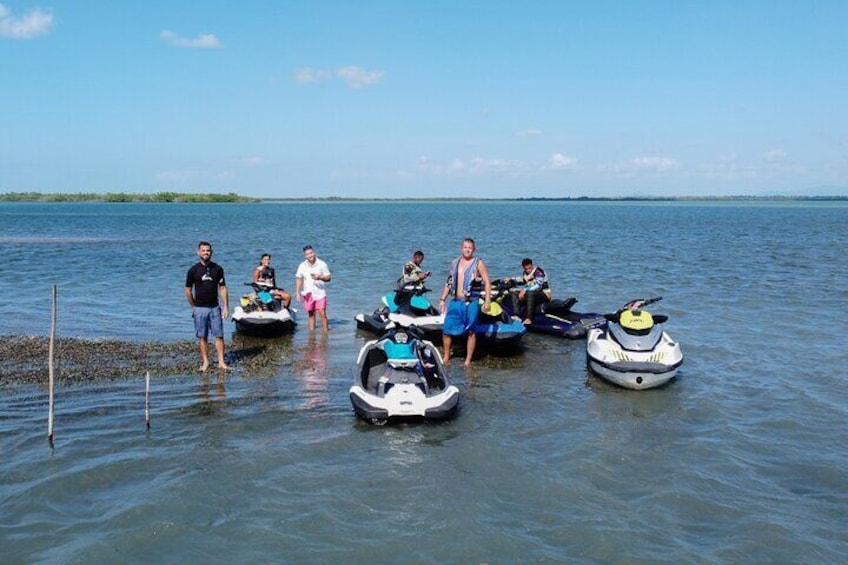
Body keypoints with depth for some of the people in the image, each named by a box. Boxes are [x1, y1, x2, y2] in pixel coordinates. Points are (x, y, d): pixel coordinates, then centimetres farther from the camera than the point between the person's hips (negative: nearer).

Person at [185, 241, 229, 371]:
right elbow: (188, 291, 3)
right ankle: (205, 361, 13)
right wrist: (194, 307, 4)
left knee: (219, 335, -1)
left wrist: (226, 307, 0)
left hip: (215, 307, 1)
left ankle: (221, 362, 4)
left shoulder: (218, 269, 2)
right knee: (202, 336, 4)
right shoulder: (193, 270, -3)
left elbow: (222, 288, 4)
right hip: (199, 308, -1)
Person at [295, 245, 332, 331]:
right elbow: (299, 279, 7)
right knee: (311, 314, 9)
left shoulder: (322, 264, -3)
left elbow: (328, 278, -1)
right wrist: (297, 292, 0)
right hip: (308, 294, 2)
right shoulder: (302, 266, 3)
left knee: (322, 314, -10)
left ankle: (326, 330, -3)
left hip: (320, 293, -2)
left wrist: (320, 277, -21)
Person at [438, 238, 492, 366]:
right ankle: (446, 357, 19)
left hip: (471, 303, -4)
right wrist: (442, 299, 14)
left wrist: (487, 301, -16)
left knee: (471, 332, 3)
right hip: (455, 302, 4)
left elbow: (487, 283, -7)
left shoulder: (479, 263, -2)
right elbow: (449, 282, 19)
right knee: (446, 330, 3)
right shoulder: (455, 263, 13)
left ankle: (468, 360, 12)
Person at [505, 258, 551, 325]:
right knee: (514, 294, -3)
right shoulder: (526, 273, 8)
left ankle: (529, 318, -44)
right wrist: (510, 279, 14)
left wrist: (525, 290, -37)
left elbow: (538, 285, -30)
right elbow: (521, 279, 30)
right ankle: (516, 315, -20)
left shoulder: (539, 272, -16)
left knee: (530, 294, -39)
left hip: (544, 294, -9)